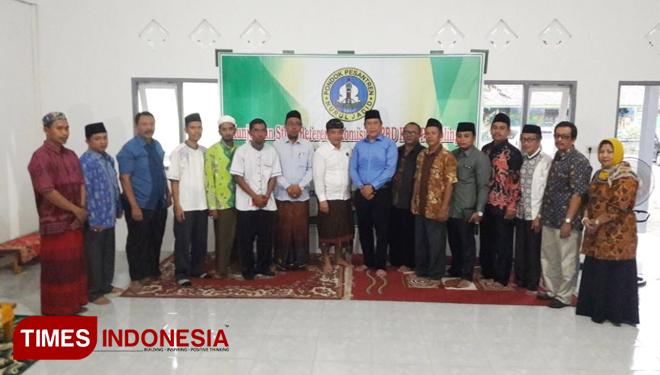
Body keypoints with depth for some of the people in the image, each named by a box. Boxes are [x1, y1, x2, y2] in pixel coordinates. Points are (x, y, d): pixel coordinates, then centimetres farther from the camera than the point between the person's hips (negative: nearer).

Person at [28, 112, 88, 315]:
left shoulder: (71, 155, 10)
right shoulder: (40, 157, -12)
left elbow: (81, 184, 8)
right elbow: (48, 192, -19)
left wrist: (81, 211, -5)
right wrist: (76, 209, -14)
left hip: (75, 220, 7)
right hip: (54, 222, -7)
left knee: (75, 263, 13)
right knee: (57, 266, 1)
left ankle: (74, 304, 25)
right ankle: (56, 309, 13)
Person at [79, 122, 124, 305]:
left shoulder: (109, 159, 10)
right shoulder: (85, 162, -16)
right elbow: (85, 192, -18)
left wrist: (119, 208, 17)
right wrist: (93, 219, -19)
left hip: (109, 216, 8)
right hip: (95, 218, -8)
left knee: (108, 252, 17)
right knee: (94, 255, 3)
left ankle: (106, 285, 30)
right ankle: (94, 292, 13)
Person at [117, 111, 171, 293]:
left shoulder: (157, 146, 8)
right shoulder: (129, 148, -12)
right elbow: (125, 179, -15)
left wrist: (168, 194, 15)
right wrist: (134, 206, -20)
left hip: (159, 203, 7)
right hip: (140, 205, -6)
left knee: (156, 240, 17)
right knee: (138, 242, 5)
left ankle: (153, 272, 33)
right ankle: (136, 278, 18)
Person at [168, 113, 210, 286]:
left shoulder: (205, 151, 8)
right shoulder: (178, 151, -6)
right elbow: (174, 180, -8)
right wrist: (177, 205, -12)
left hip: (202, 205, 5)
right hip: (185, 206, -5)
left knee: (200, 241, 12)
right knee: (183, 242, 3)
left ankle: (197, 269, 26)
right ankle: (182, 274, 13)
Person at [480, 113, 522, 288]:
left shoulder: (513, 153, -9)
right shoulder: (486, 149, 8)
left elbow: (517, 182, -11)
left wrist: (512, 206, -15)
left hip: (503, 205, -5)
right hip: (486, 203, 6)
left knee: (503, 242, 3)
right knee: (486, 239, 14)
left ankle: (501, 277, 13)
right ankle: (487, 271, 28)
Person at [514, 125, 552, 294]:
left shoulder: (546, 161, -9)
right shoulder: (520, 159, 7)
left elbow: (547, 190, -11)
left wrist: (540, 215, -12)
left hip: (535, 214, -4)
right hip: (520, 212, 5)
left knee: (533, 250, 6)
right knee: (520, 248, 13)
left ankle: (533, 285, 20)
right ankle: (520, 280, 27)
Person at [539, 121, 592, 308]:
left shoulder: (579, 161, -13)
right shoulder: (557, 157, 12)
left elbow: (577, 194, -18)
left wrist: (568, 221, -20)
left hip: (566, 220, -8)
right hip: (549, 218, 8)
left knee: (567, 261, 5)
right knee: (548, 258, 16)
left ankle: (564, 296, 18)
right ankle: (551, 290, 30)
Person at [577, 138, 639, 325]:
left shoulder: (626, 178, -13)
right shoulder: (599, 175, 13)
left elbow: (619, 207, -20)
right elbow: (591, 199, 14)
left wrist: (596, 222, -17)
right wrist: (586, 217, -3)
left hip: (617, 234, -8)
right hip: (597, 233, 8)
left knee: (616, 273, 0)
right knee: (596, 272, 13)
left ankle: (617, 313, 12)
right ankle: (596, 308, 24)